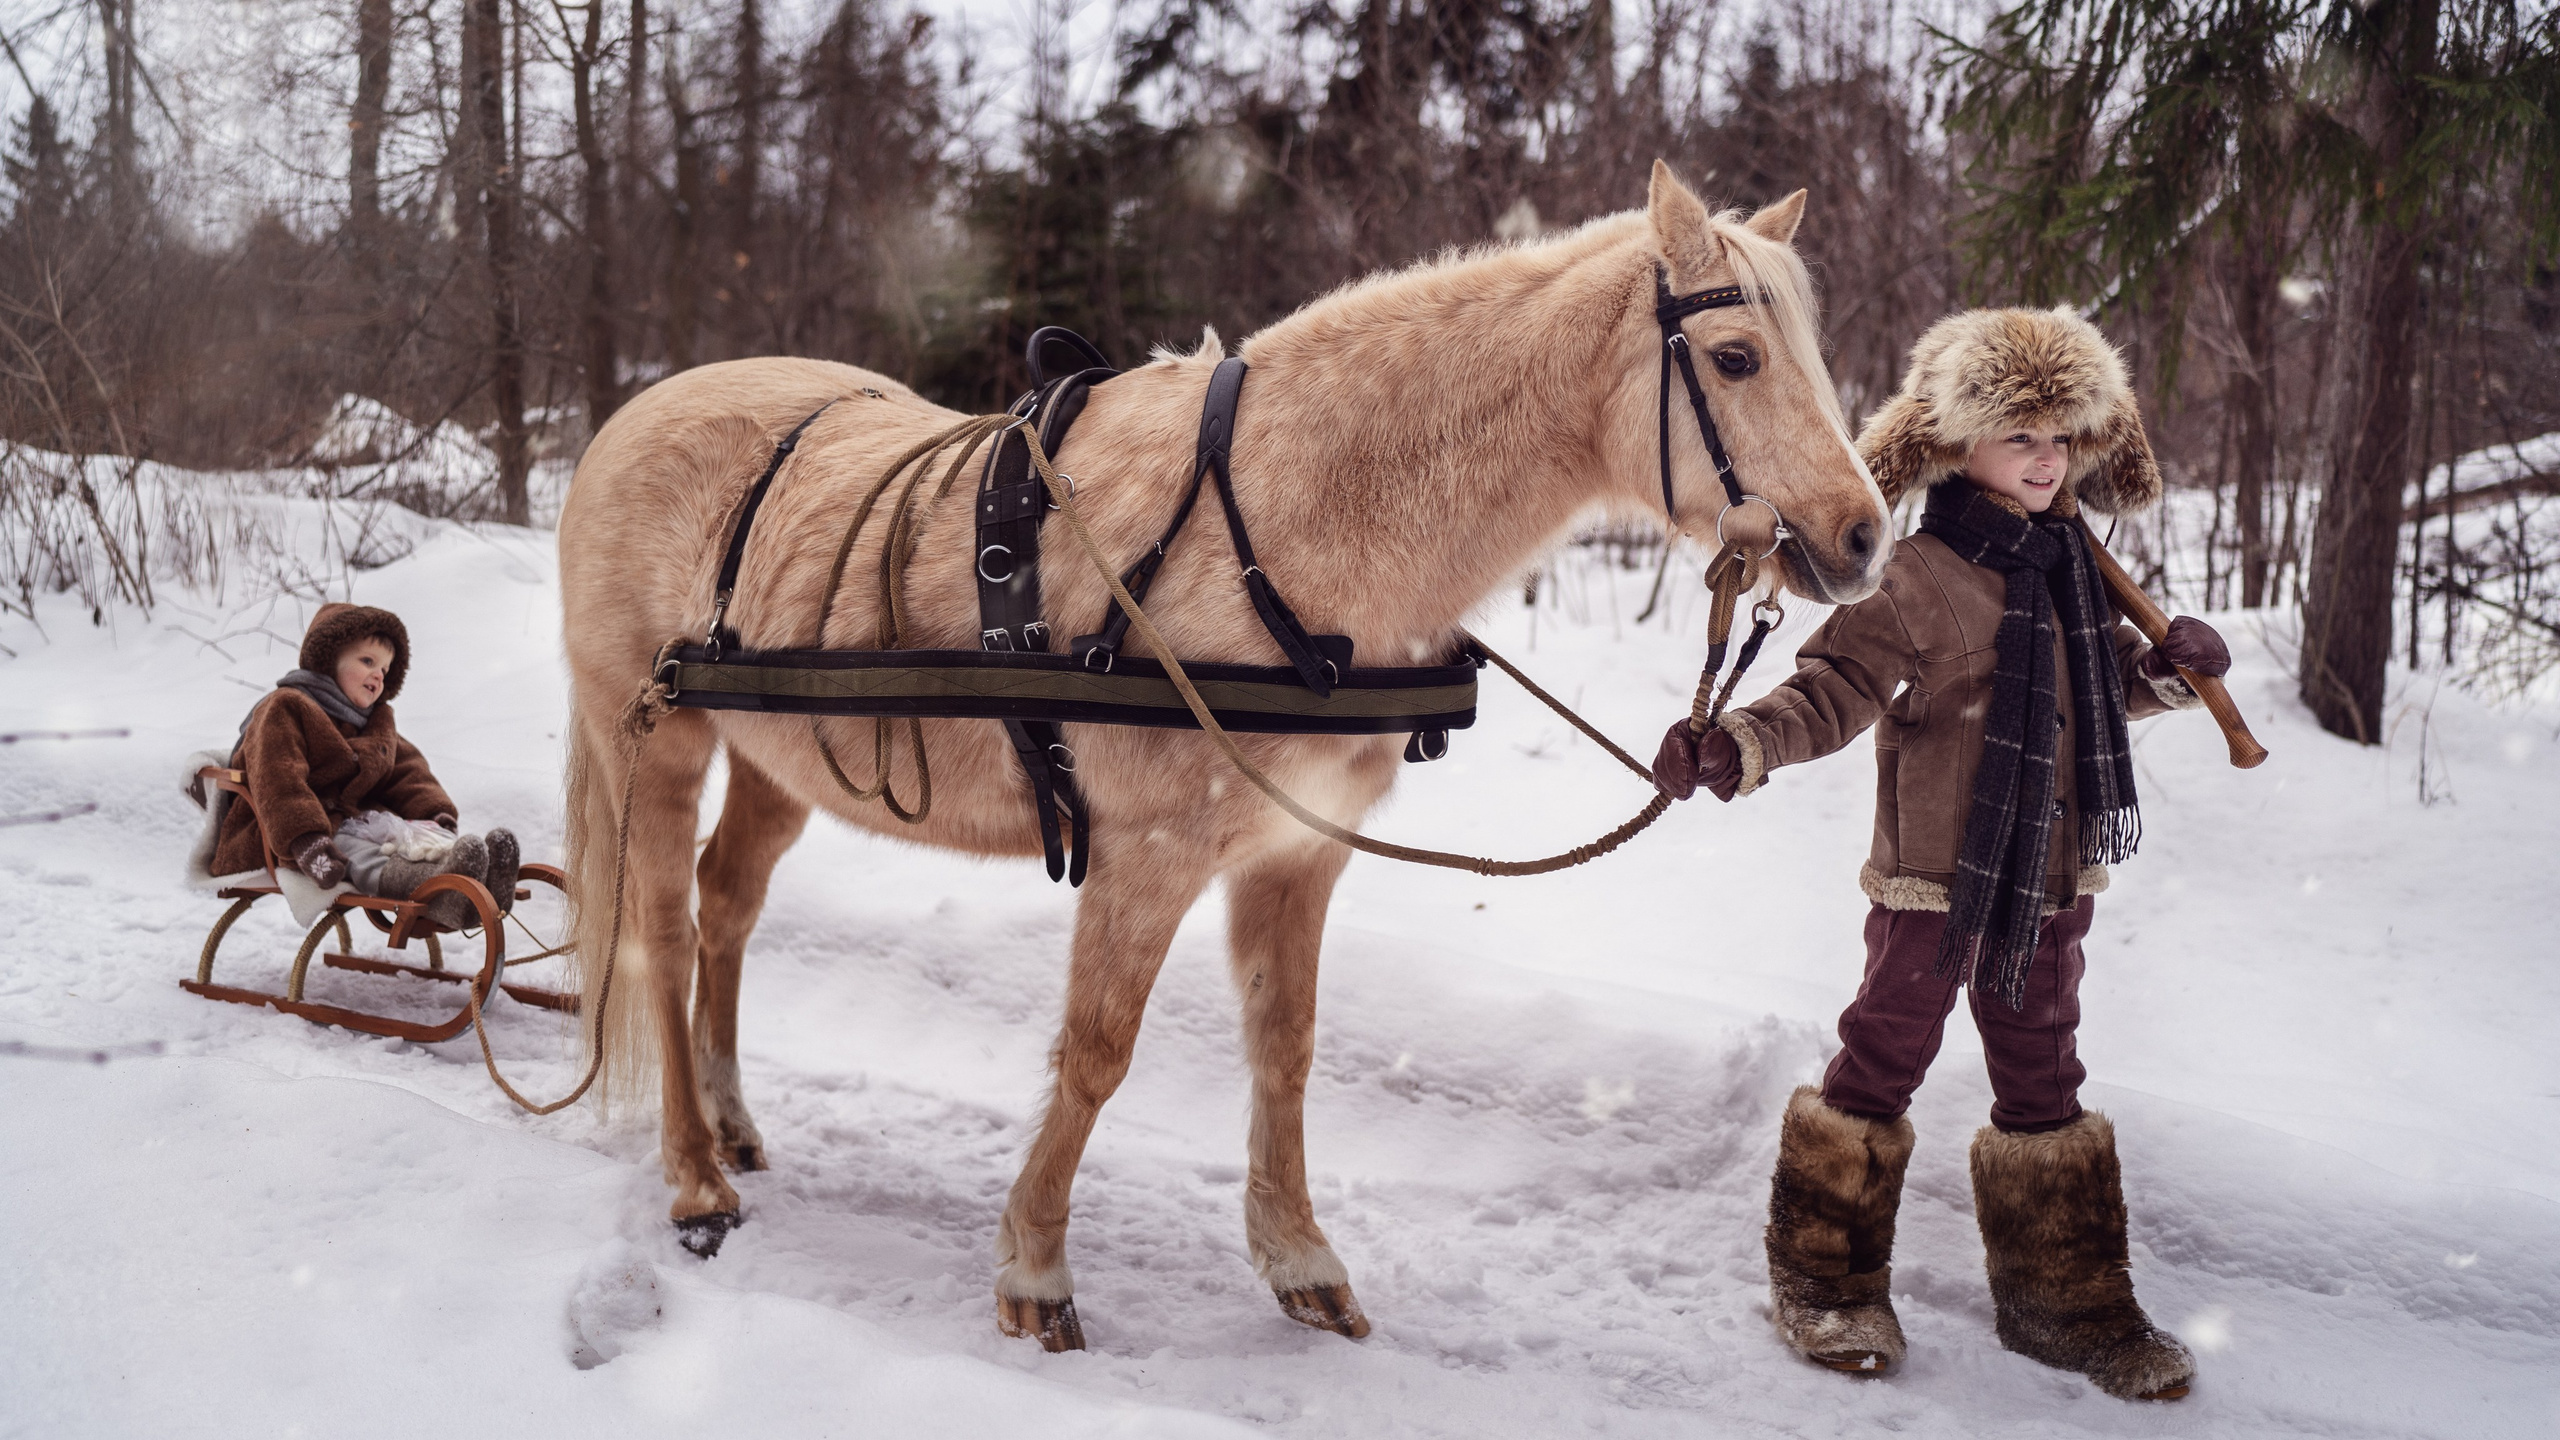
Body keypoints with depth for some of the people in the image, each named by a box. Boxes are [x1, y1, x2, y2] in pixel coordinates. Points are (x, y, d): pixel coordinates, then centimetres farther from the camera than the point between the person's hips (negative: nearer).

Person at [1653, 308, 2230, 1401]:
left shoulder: (2072, 568, 9)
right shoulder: (1919, 579, -14)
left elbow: (2110, 680, 23)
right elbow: (1834, 691, -16)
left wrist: (2168, 667, 2)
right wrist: (1739, 745, -32)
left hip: (2050, 876, 7)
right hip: (1936, 871, -7)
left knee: (2042, 1078, 16)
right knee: (1885, 1056, 4)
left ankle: (2065, 1298, 29)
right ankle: (1825, 1280, 20)